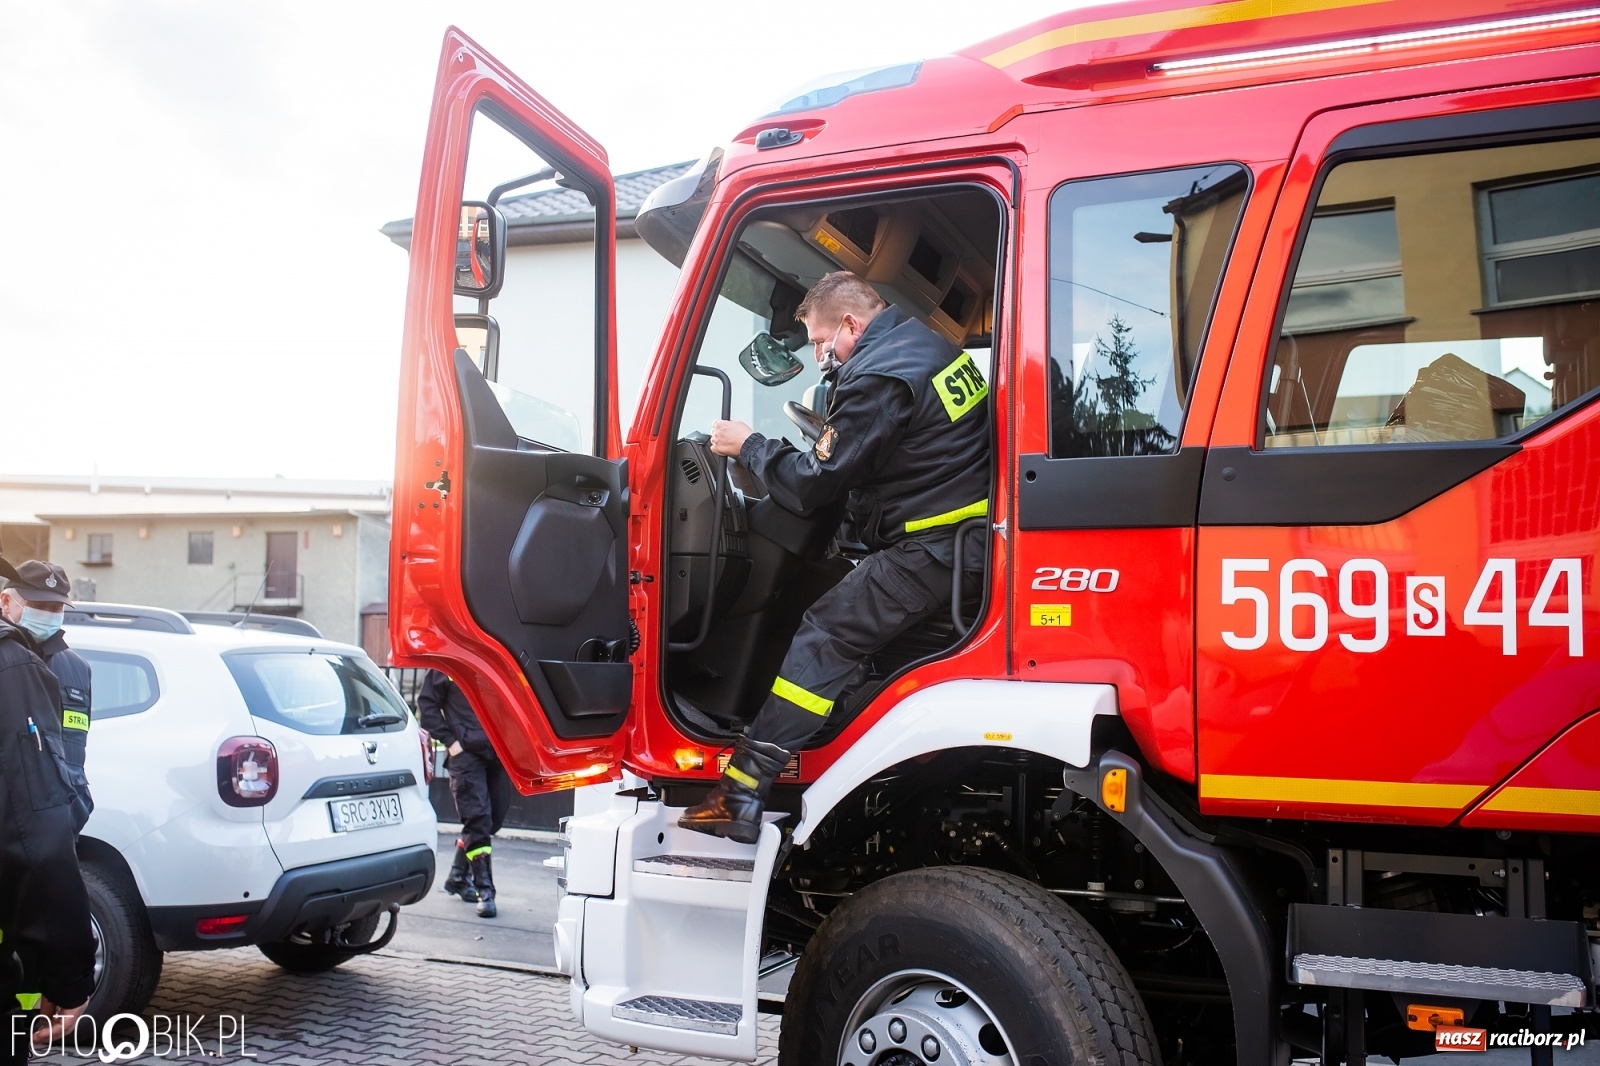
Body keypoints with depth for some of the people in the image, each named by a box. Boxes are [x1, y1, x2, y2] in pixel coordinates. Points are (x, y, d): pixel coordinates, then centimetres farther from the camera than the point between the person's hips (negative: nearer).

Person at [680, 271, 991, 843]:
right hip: (966, 537, 11)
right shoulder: (925, 345, 16)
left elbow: (811, 486, -11)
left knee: (826, 634, -10)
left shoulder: (879, 379, -15)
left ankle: (740, 795, -12)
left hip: (936, 549, -10)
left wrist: (748, 444, 1)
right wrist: (830, 432, 16)